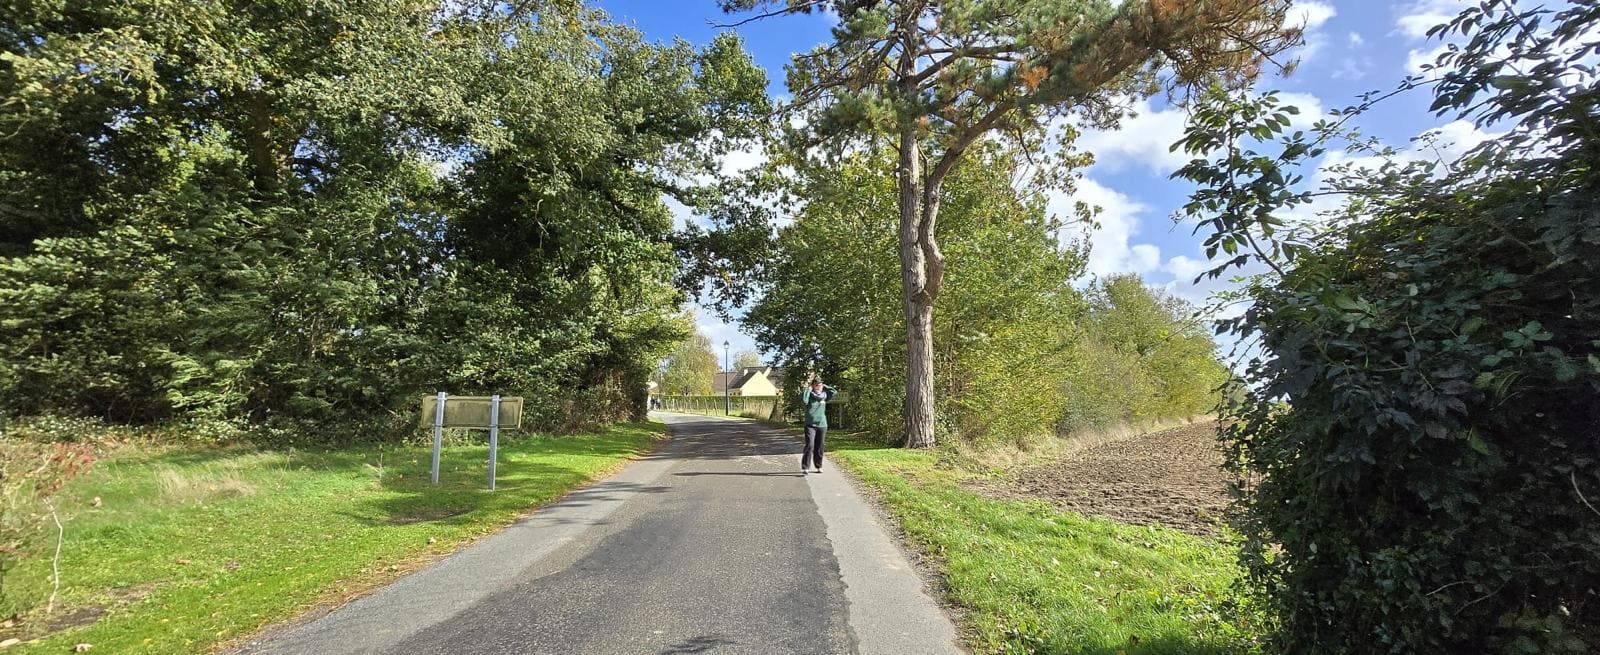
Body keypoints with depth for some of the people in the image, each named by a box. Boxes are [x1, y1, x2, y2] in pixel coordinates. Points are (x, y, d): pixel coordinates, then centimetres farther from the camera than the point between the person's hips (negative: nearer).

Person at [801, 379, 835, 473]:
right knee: (809, 445, -13)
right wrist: (808, 389, -14)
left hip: (822, 425, 4)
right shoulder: (809, 395, -3)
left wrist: (825, 387, 5)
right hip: (810, 425, -4)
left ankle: (819, 466, 21)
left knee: (819, 447, 10)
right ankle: (805, 467, -10)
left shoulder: (824, 395, 8)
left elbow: (834, 392, 2)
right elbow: (803, 399, -24)